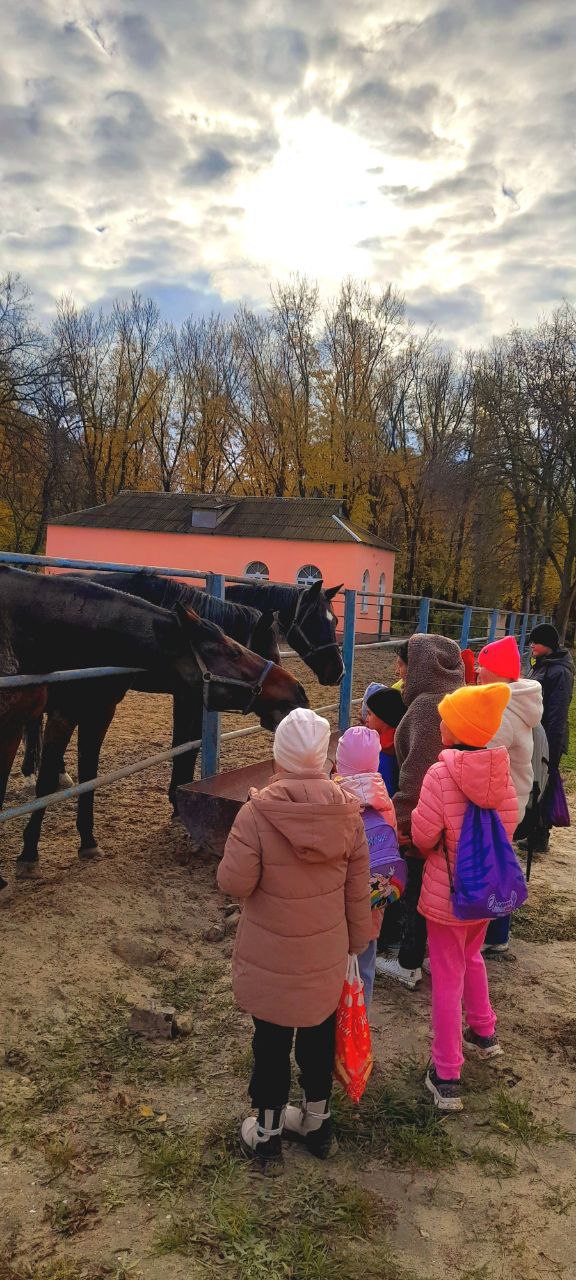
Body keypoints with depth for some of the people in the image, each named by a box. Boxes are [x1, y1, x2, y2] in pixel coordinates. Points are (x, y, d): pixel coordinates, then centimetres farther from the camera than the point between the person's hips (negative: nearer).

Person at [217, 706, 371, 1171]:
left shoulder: (257, 812, -24)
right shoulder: (348, 813, -12)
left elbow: (234, 882, -20)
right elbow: (358, 888, -3)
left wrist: (237, 849, 0)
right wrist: (357, 939, 12)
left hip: (271, 958, -3)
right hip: (327, 954, 3)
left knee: (272, 1041, 16)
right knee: (320, 1036, 22)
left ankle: (267, 1133, 35)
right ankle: (317, 1122, 42)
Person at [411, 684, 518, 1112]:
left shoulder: (441, 774, -25)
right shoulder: (500, 768, -9)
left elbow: (423, 836, -19)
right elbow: (509, 823, 3)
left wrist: (428, 829, 2)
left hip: (448, 890, -5)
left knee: (447, 978, 8)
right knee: (471, 956, 30)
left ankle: (446, 1076, 18)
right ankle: (484, 1033, 47)